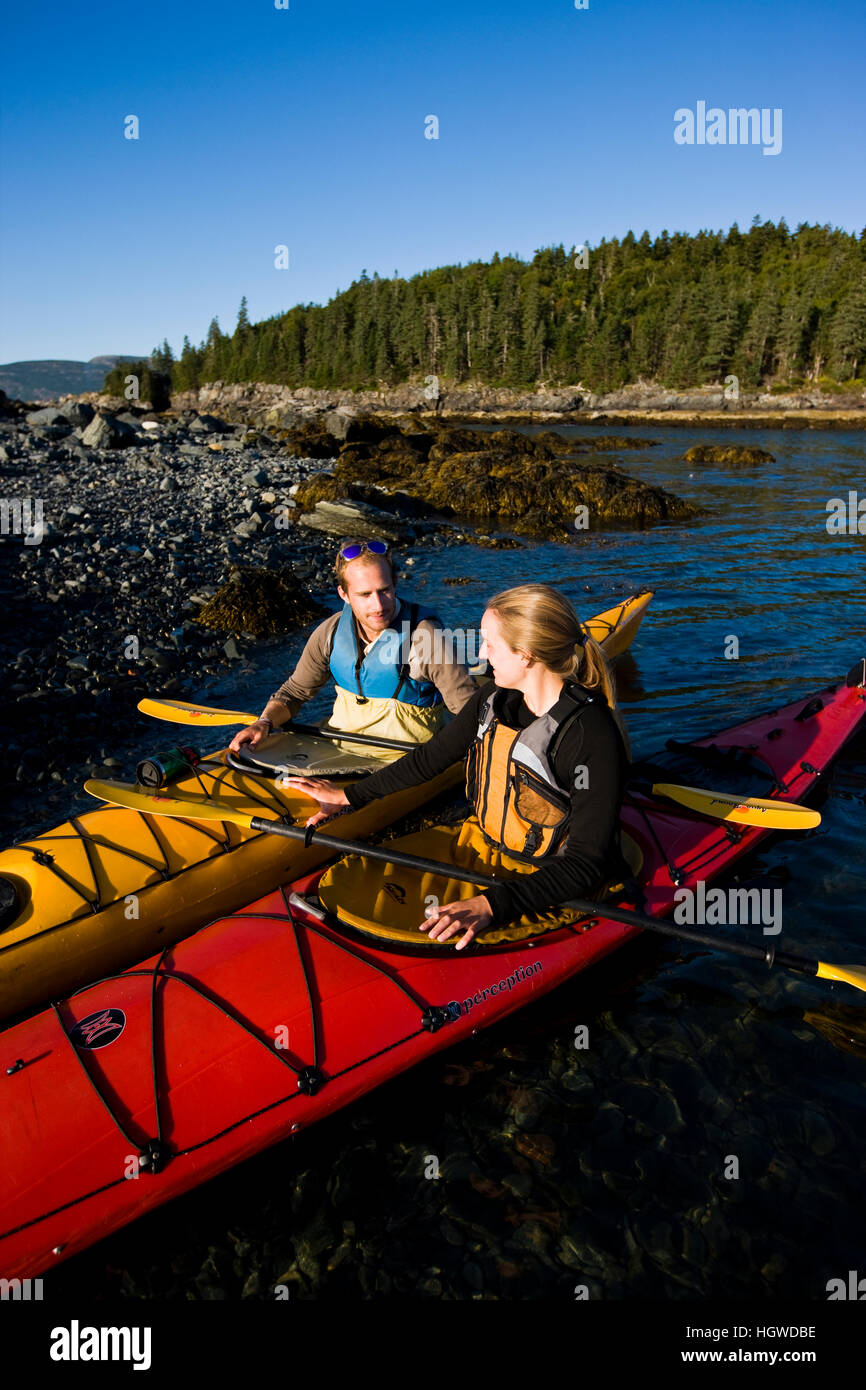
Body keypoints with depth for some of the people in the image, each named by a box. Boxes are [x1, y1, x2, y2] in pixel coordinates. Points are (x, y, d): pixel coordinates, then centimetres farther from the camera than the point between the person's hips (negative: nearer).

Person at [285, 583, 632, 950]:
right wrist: (349, 795, 18)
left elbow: (586, 865, -25)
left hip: (547, 882, -7)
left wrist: (492, 905, -34)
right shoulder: (494, 700, -3)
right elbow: (430, 757, 12)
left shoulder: (594, 738, -26)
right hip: (484, 845, 7)